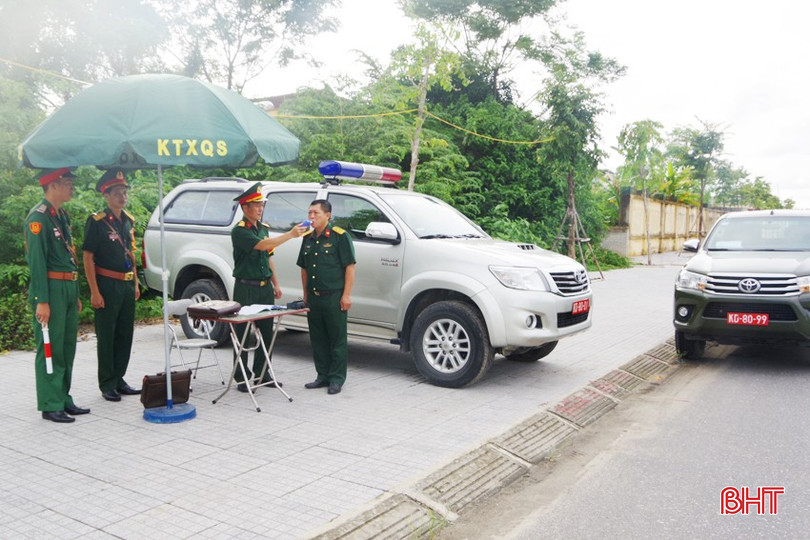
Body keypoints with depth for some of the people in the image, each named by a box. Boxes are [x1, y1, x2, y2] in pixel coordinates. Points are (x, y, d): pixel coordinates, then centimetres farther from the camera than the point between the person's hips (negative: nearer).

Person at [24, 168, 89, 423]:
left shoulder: (63, 216, 16)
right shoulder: (38, 217, -12)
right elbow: (36, 260, -17)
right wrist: (41, 301, -20)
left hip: (68, 289, 9)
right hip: (51, 289, -9)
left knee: (67, 348, 13)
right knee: (51, 349, -2)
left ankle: (64, 399, 23)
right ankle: (50, 406, 6)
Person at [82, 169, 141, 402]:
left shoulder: (128, 220, 12)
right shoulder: (97, 221, -9)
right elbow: (88, 258, -11)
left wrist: (135, 284, 16)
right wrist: (95, 292, -15)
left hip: (127, 285, 7)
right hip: (107, 285, -7)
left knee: (125, 335, 11)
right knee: (106, 337, 1)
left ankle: (119, 380, 22)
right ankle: (107, 385, 10)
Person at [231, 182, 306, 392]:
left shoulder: (264, 228, 14)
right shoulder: (239, 231, -12)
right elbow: (262, 245, -27)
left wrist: (276, 284, 15)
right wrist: (290, 234, -29)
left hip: (265, 288, 7)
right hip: (246, 289, -7)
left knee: (266, 332, 10)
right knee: (243, 334, 0)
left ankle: (262, 374, 21)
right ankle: (242, 378, 8)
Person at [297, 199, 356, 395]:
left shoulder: (340, 236, -7)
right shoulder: (308, 238, 13)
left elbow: (350, 266, -9)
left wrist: (346, 295, -13)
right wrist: (305, 294, 16)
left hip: (334, 297, -7)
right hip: (313, 297, 7)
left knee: (337, 339, 1)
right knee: (318, 339, 12)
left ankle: (337, 378, 9)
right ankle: (323, 376, 23)